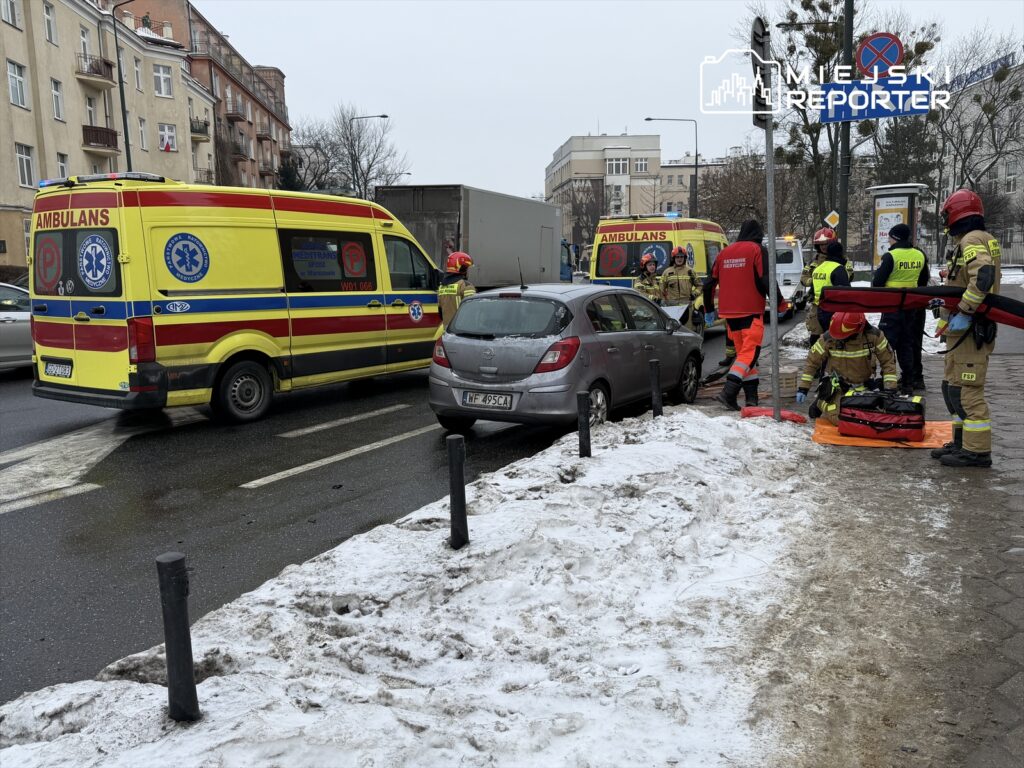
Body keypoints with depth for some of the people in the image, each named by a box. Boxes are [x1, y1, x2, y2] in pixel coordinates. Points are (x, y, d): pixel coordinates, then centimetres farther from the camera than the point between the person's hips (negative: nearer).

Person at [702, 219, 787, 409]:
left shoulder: (725, 252, 14)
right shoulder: (757, 250, -2)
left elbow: (709, 284, 15)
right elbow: (766, 280, -11)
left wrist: (709, 310, 26)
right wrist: (780, 305, 0)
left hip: (729, 312, 6)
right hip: (751, 311, -6)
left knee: (743, 352, 13)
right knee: (751, 352, -5)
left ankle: (751, 396, 12)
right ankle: (729, 392, -21)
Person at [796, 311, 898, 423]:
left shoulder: (874, 336, -17)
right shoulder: (828, 338, -19)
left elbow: (888, 361, -7)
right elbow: (812, 361, -7)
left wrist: (890, 389, -16)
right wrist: (803, 388, -8)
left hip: (864, 387, 3)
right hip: (837, 387, -3)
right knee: (839, 417, -23)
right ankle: (821, 402, 11)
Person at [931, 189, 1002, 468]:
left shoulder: (971, 240, -14)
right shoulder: (984, 239, 19)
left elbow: (983, 277, -30)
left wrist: (962, 312, -28)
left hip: (969, 330, -11)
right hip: (965, 330, 11)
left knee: (965, 390, -8)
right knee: (953, 387, 16)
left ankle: (977, 450, -4)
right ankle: (963, 442, 23)